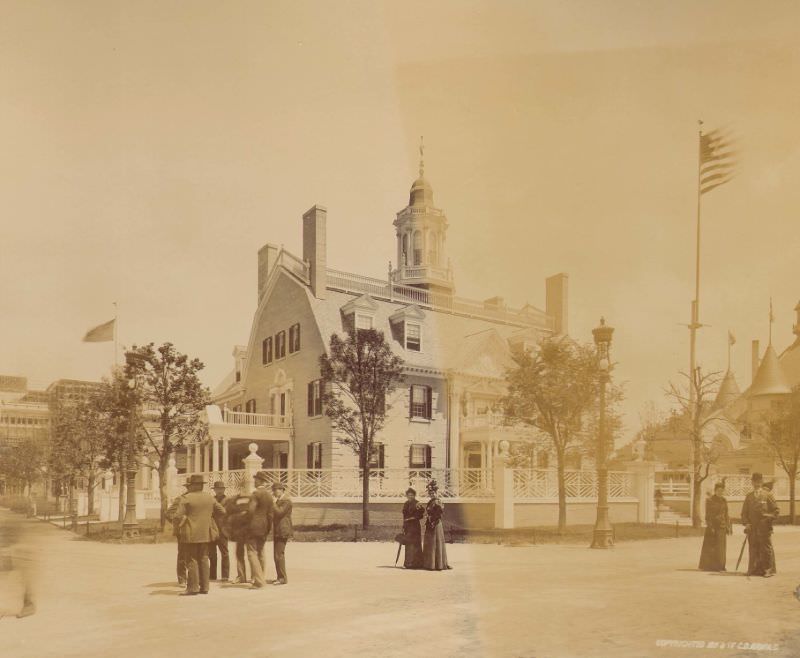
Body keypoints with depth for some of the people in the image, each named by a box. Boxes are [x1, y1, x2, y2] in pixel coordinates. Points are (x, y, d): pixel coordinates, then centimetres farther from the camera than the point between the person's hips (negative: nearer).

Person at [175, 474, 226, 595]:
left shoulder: (185, 498, -9)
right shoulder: (210, 497, 7)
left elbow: (178, 515, -15)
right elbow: (222, 510, 13)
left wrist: (181, 523, 4)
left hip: (191, 534, -5)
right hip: (206, 534, 5)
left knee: (192, 560, 0)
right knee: (203, 559, 10)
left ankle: (193, 588, -1)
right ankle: (204, 587, 11)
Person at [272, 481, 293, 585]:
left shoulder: (286, 501, -12)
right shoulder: (278, 500, 19)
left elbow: (279, 512, -23)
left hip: (282, 531, -10)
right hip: (277, 531, 10)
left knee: (279, 554, -12)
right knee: (277, 554, 12)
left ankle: (283, 578, -9)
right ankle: (280, 577, 18)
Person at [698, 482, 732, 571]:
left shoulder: (724, 500, 11)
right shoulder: (709, 500, -5)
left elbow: (726, 514, 15)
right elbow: (708, 515, -8)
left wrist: (728, 526, 8)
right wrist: (710, 527, -14)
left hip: (722, 527, 5)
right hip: (713, 526, -5)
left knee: (721, 547, 7)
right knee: (710, 547, -2)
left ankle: (719, 566, 14)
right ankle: (707, 566, 6)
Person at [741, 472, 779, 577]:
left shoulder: (768, 495, 4)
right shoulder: (749, 496, 14)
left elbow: (776, 510, 3)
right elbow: (744, 512, 15)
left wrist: (769, 517, -12)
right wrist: (746, 523, 1)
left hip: (765, 528, -3)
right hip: (752, 528, 3)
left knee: (766, 549, -3)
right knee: (753, 549, 3)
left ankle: (768, 570, 4)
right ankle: (754, 569, 10)